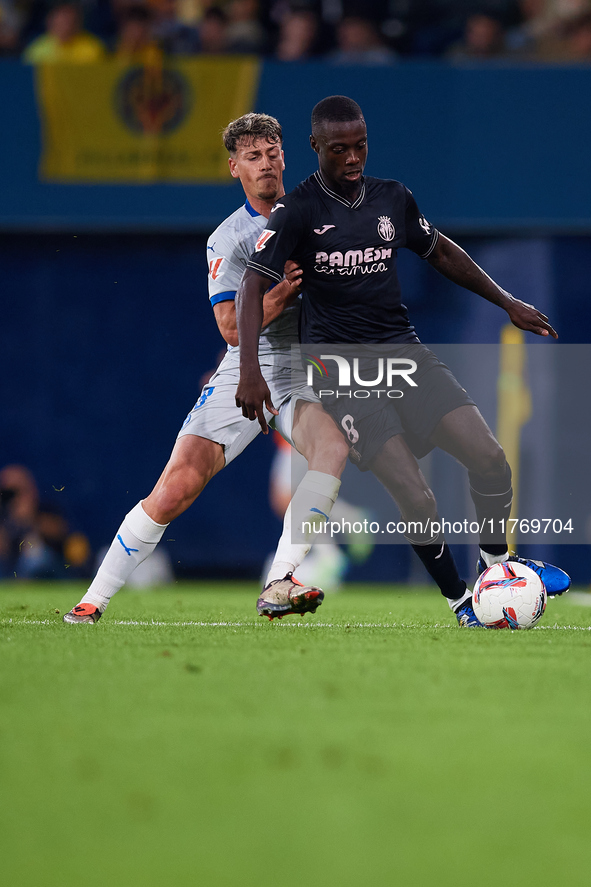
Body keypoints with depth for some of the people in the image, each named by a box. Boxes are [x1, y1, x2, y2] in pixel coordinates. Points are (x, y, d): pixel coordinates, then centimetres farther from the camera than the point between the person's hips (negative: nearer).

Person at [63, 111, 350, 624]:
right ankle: (96, 598, 4)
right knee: (176, 489, -12)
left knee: (334, 446, -32)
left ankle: (279, 586, -34)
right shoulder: (228, 240, -3)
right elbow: (233, 328, -13)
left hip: (301, 371, 2)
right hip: (243, 374, -2)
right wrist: (288, 285, -24)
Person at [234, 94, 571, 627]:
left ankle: (496, 562, 14)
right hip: (340, 365, -5)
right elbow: (254, 285, -12)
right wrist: (250, 370, -23)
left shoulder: (392, 198, 7)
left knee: (490, 459, -11)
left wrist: (507, 302, 22)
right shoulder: (299, 211, -8)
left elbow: (441, 252, 23)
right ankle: (461, 604, 0)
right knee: (416, 499, -18)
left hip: (401, 346, 5)